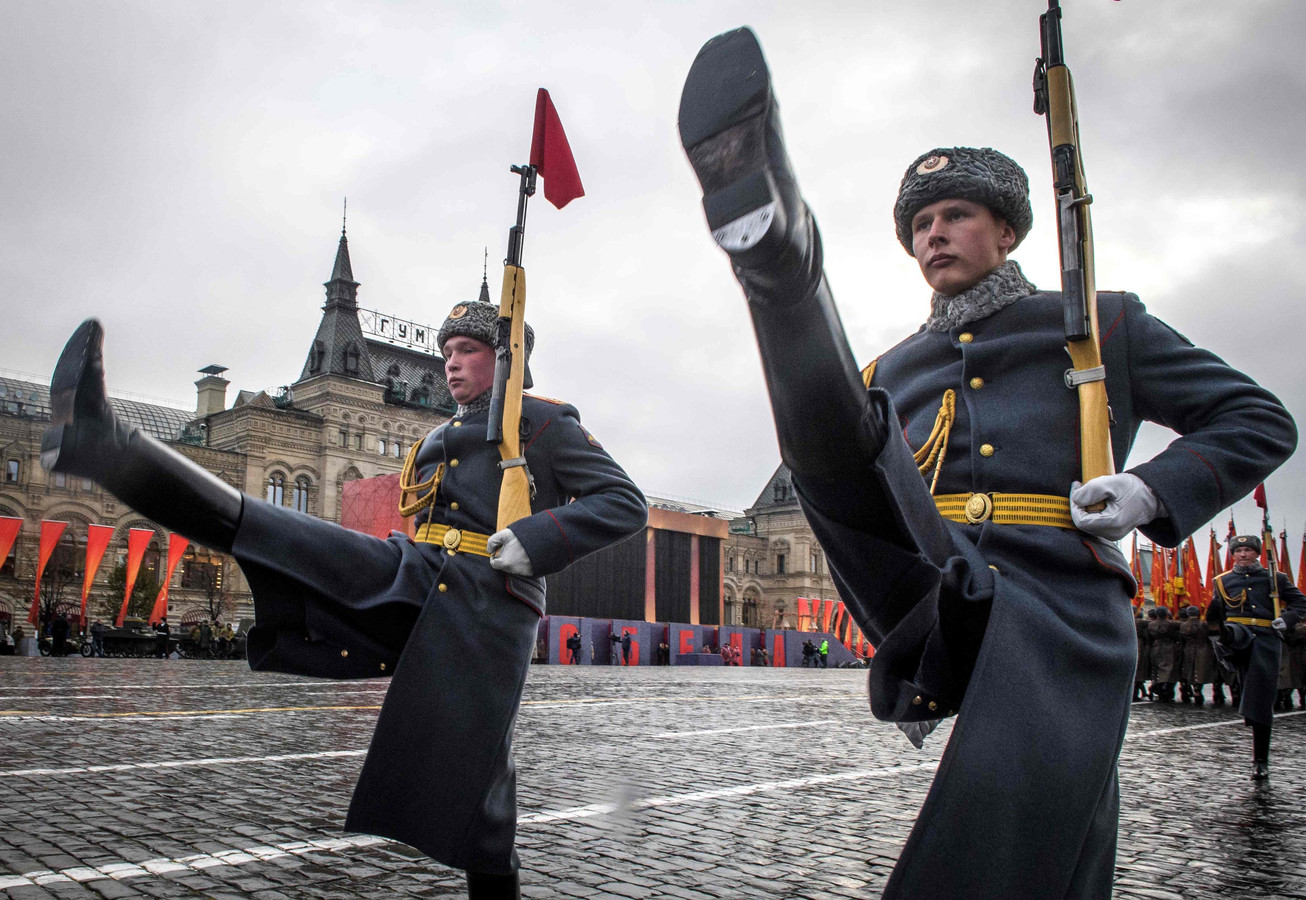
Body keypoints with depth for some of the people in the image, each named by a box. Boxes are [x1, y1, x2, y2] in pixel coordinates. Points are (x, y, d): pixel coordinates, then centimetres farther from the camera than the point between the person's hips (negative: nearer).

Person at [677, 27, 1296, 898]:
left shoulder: (1101, 326, 19)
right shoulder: (891, 373, 27)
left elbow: (1259, 420, 18)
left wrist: (1154, 492, -3)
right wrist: (904, 658, 24)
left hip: (1054, 611, -1)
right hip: (935, 602, 2)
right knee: (837, 432, -24)